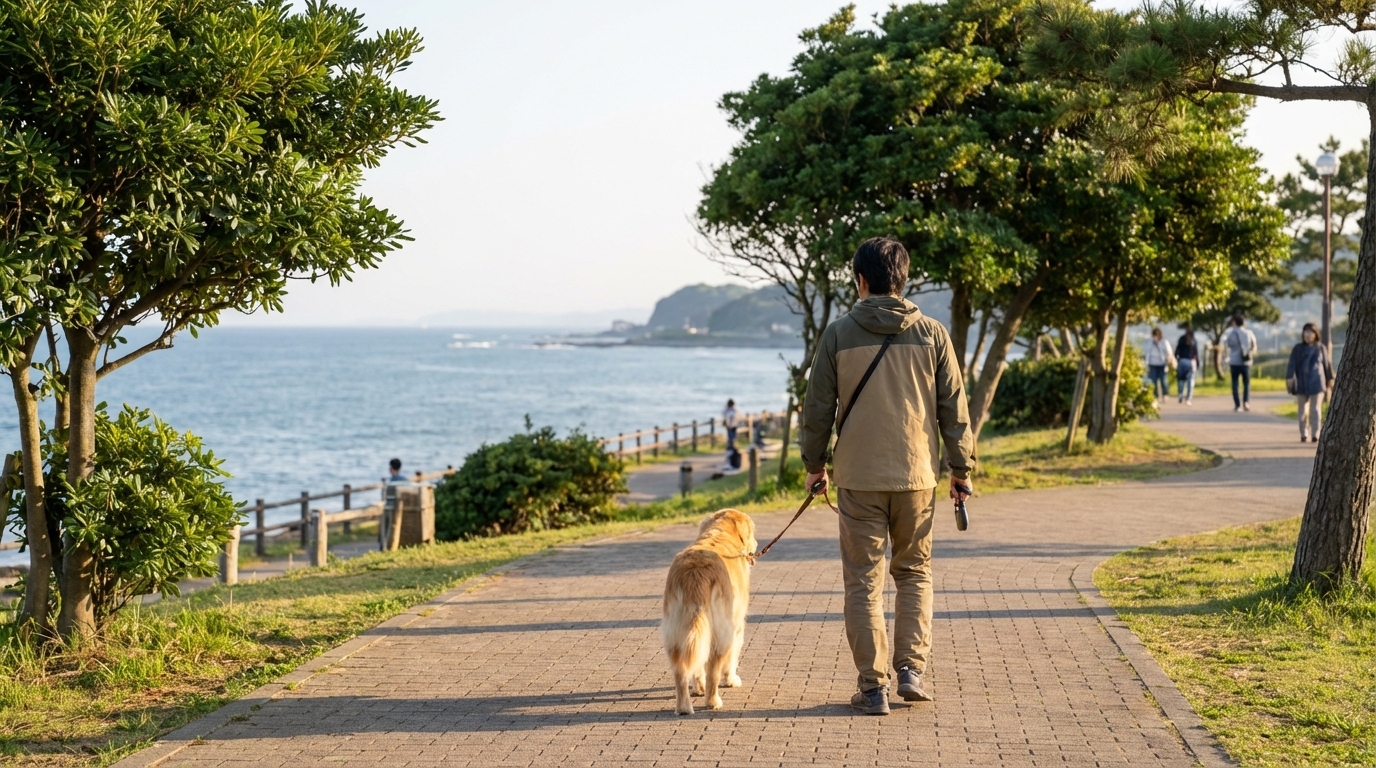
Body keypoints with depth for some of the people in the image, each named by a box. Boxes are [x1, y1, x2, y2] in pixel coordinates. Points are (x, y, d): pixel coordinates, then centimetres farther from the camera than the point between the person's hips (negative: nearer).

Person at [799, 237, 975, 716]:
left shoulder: (839, 335, -3)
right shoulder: (931, 334, 0)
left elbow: (818, 408, 1)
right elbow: (953, 408, 2)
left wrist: (814, 464, 15)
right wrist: (961, 469, 12)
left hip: (858, 478, -1)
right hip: (917, 476, 1)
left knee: (864, 581, 6)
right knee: (914, 572, 18)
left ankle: (873, 687, 6)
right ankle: (911, 670, 9)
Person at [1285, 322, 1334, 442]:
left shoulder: (1321, 348, 6)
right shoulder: (1297, 348, 4)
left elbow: (1327, 364, 12)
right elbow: (1292, 364, -3)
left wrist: (1330, 379, 13)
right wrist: (1289, 377, -15)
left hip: (1316, 382, -1)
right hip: (1301, 384, 1)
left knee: (1315, 409, -8)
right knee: (1302, 409, 4)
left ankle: (1315, 434, -11)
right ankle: (1304, 434, 11)